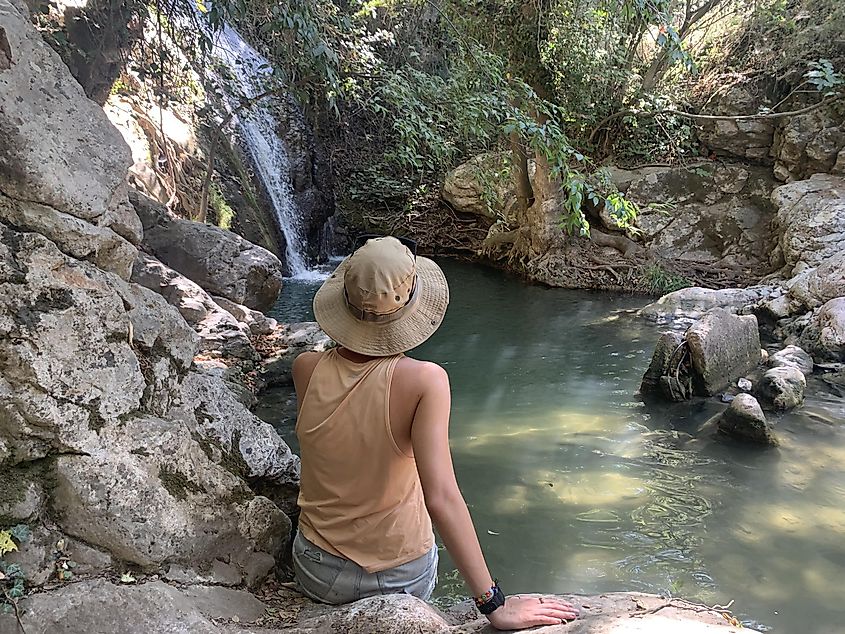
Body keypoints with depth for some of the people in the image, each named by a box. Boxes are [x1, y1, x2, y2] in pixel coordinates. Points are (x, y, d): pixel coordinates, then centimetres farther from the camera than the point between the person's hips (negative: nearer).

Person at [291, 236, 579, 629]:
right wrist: (493, 603, -26)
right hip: (403, 578, -1)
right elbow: (441, 497, -32)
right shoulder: (424, 380, -28)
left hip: (318, 576, 2)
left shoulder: (306, 370, -19)